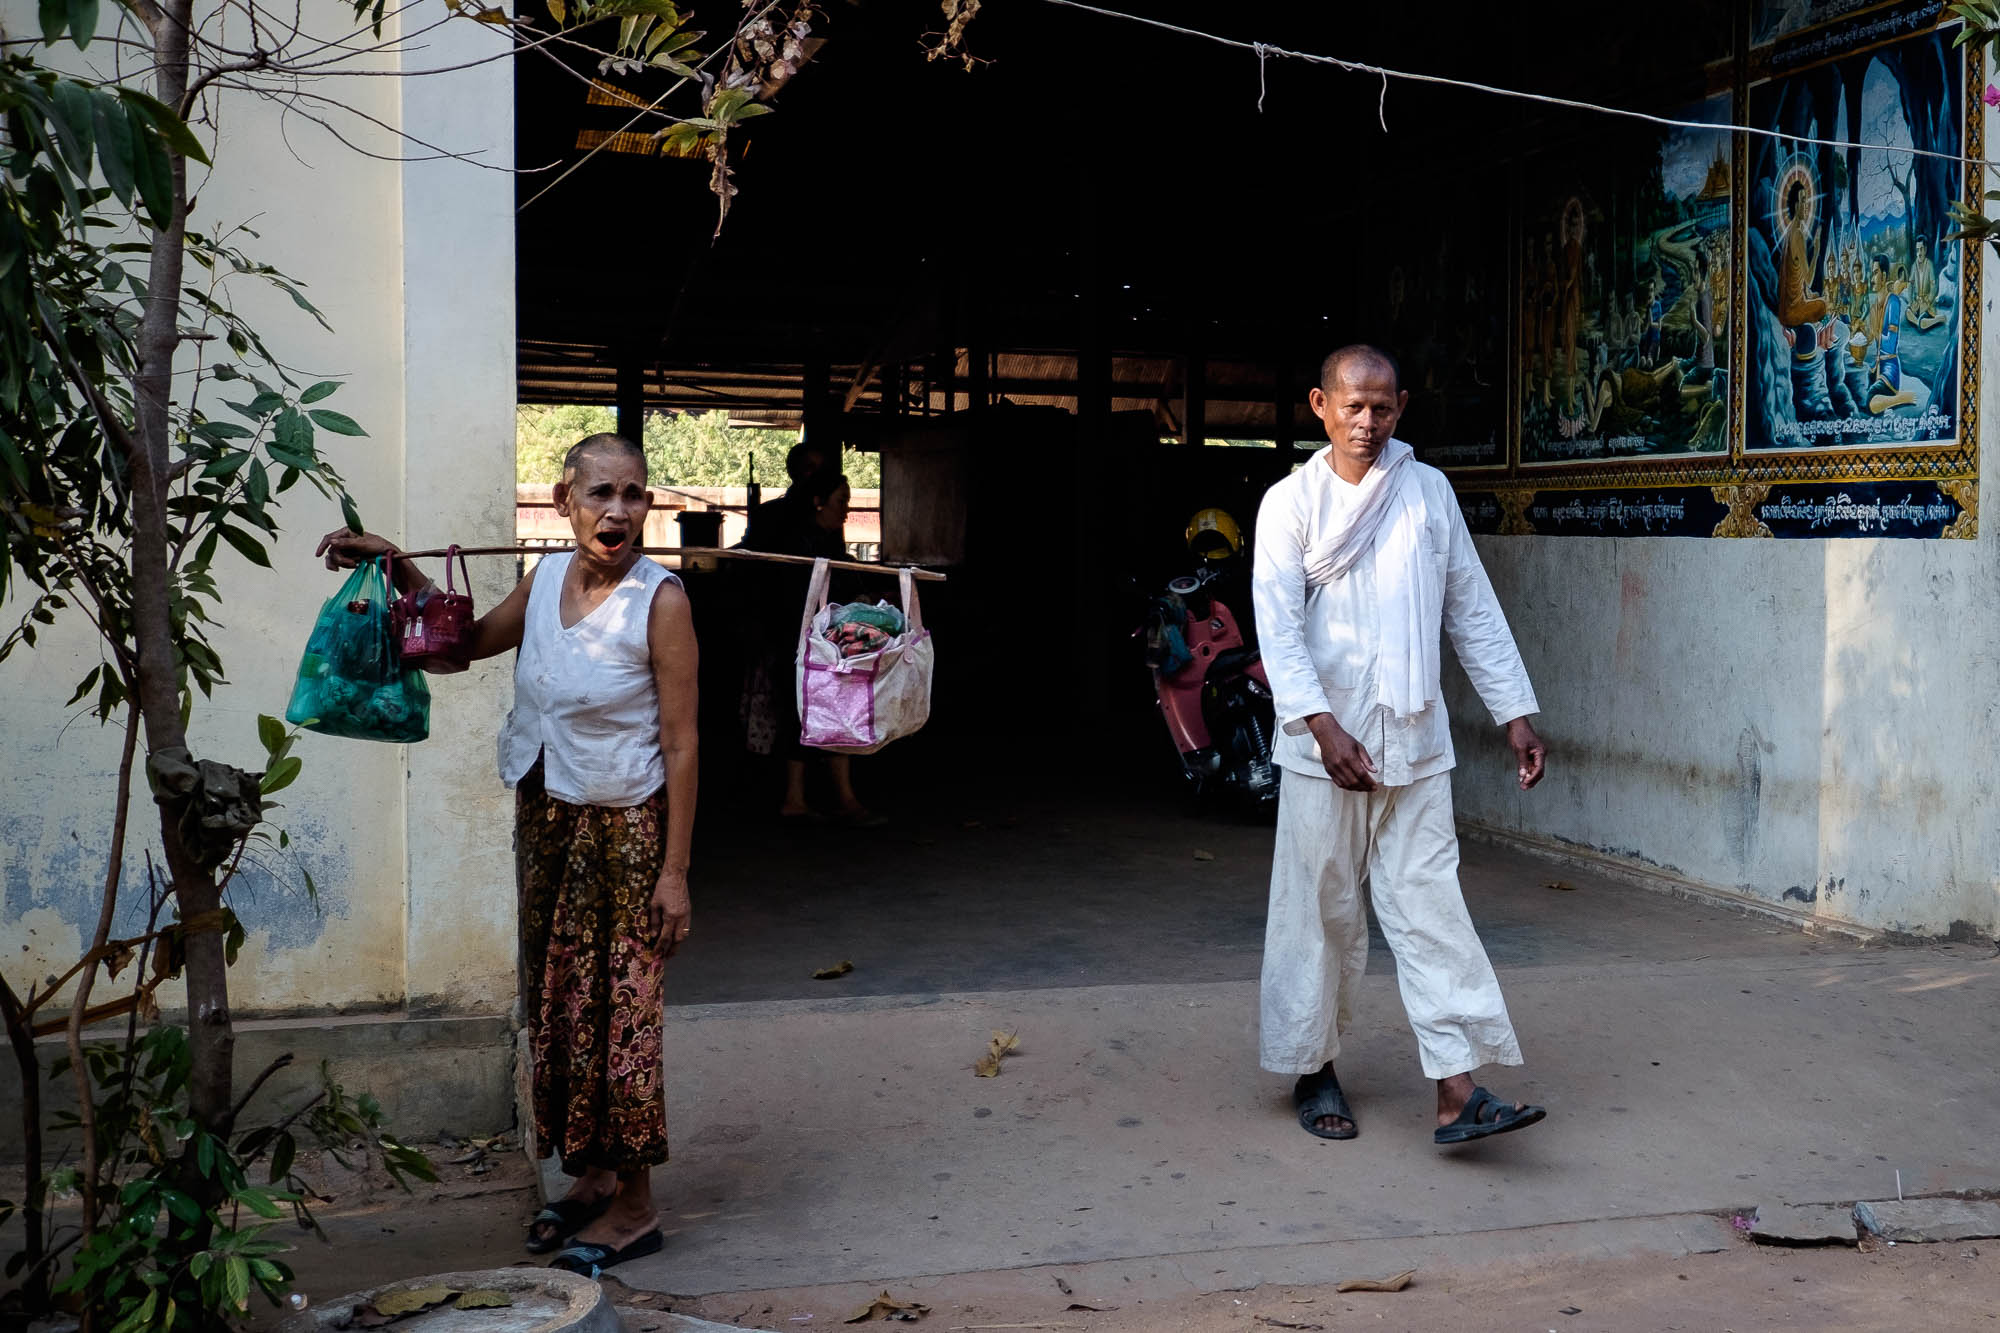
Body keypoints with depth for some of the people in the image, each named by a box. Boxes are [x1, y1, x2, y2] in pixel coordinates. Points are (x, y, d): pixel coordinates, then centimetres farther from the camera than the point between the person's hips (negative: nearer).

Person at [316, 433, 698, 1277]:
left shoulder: (659, 600, -15)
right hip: (542, 817, 7)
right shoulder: (546, 579, 3)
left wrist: (674, 871, -17)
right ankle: (592, 1175, 29)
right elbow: (465, 643, 22)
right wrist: (398, 569, 11)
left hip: (622, 827, -7)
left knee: (618, 1009, -1)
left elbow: (680, 745, -15)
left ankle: (635, 1205, 12)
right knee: (556, 1005, 13)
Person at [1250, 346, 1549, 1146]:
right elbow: (1277, 625, -11)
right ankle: (1313, 1070, 21)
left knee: (1428, 901, -2)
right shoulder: (1291, 502, -1)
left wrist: (1515, 713, 7)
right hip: (1325, 743, -2)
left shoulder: (1428, 491, 9)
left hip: (1415, 741, 2)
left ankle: (1457, 1092, -5)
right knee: (1322, 908, 5)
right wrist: (1324, 726, -24)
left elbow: (1472, 608, 12)